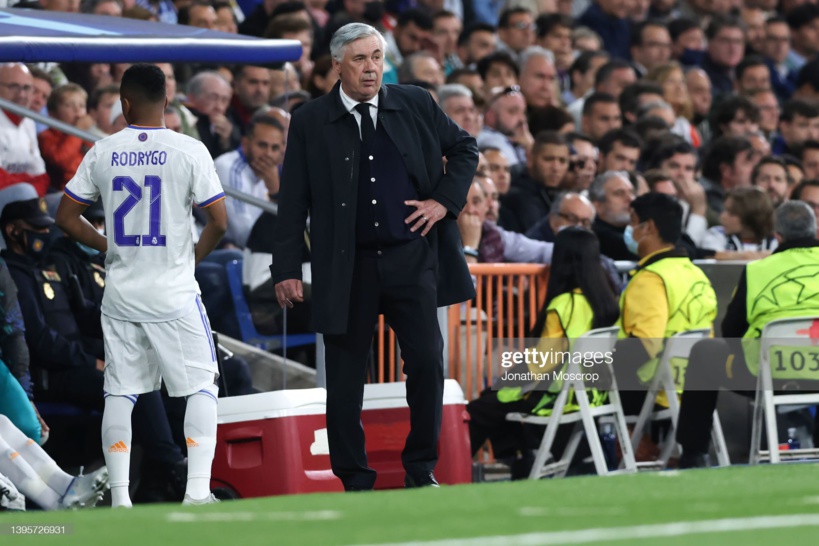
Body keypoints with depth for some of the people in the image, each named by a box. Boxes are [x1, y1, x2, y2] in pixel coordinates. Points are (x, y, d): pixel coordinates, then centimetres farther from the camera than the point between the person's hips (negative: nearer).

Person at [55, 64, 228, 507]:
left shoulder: (103, 153, 0)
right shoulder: (189, 151, -8)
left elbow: (66, 217, 5)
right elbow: (219, 222, -10)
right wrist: (194, 257, 7)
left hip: (120, 294, 3)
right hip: (174, 294, -3)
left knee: (118, 393, 9)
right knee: (201, 387, 7)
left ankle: (119, 497, 7)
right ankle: (197, 491, -3)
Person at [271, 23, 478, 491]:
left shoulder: (416, 105, 4)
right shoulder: (310, 123, 0)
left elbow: (465, 148, 17)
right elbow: (293, 201, 1)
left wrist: (445, 200, 3)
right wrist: (288, 268, -4)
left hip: (411, 258, 1)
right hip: (348, 268, -1)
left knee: (427, 360, -4)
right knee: (346, 377, 3)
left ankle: (421, 468, 12)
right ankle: (355, 481, 12)